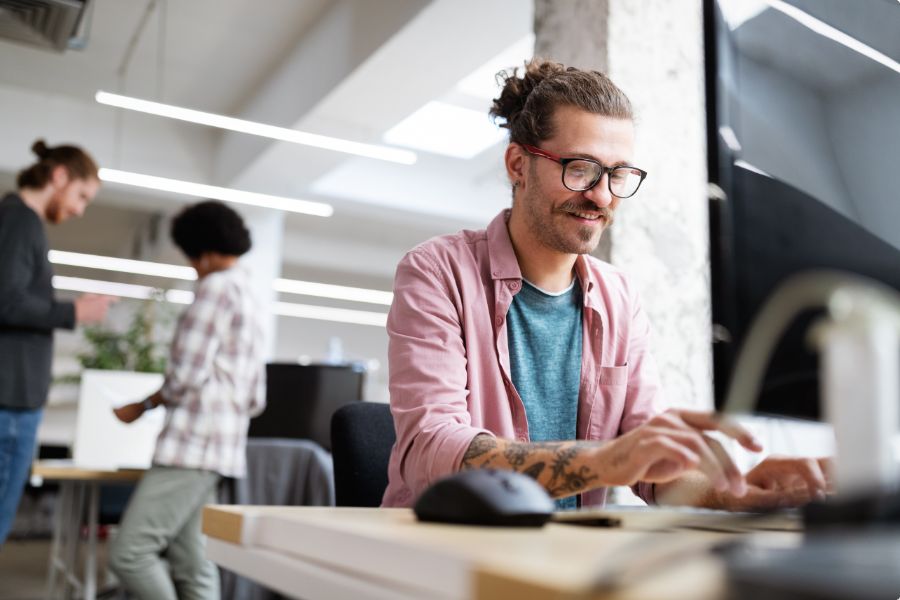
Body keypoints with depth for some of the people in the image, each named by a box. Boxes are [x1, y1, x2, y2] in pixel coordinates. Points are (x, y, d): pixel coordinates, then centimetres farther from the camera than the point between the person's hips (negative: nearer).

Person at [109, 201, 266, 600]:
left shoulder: (218, 287, -6)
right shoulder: (251, 302, 22)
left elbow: (186, 375, -13)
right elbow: (256, 400, 22)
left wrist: (143, 406, 2)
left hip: (193, 446, -10)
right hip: (222, 448, 10)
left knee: (129, 553, -10)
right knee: (192, 566, 8)